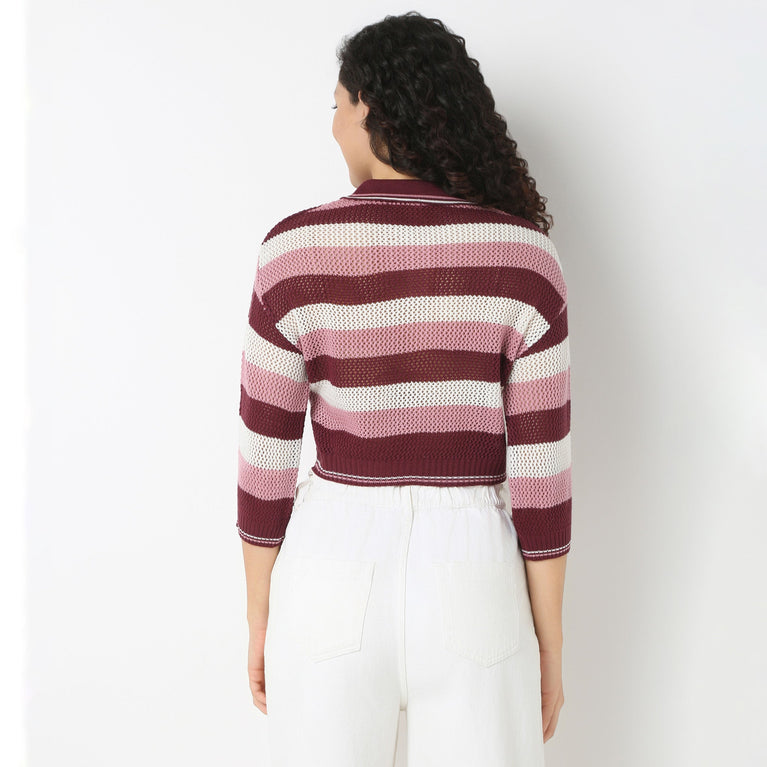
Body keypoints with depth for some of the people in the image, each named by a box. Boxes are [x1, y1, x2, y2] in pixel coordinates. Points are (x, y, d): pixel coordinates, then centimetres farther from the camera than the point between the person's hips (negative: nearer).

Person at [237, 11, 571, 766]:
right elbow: (541, 471, -8)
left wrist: (259, 619, 9)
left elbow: (265, 460, -5)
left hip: (336, 582, 0)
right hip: (472, 587, 0)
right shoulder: (523, 255, -9)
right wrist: (549, 644, 4)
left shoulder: (297, 250, -10)